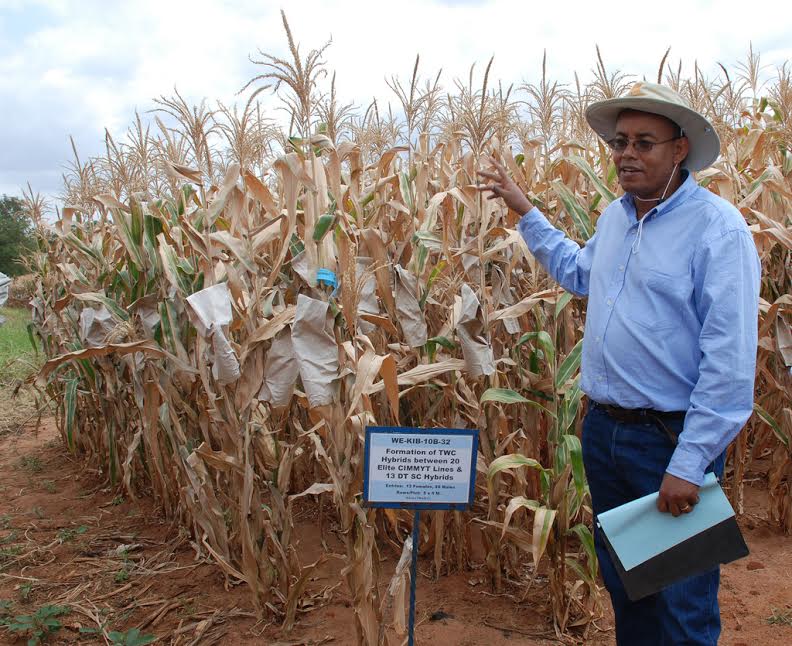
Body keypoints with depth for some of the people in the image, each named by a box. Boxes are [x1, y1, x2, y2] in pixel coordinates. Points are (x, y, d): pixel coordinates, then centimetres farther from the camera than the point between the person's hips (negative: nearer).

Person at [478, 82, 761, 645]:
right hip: (603, 429, 7)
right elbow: (580, 273, 29)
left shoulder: (718, 227, -17)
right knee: (622, 584, 22)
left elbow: (730, 360, -20)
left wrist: (690, 463, -21)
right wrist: (525, 211, 27)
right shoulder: (615, 217, 7)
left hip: (674, 438, -7)